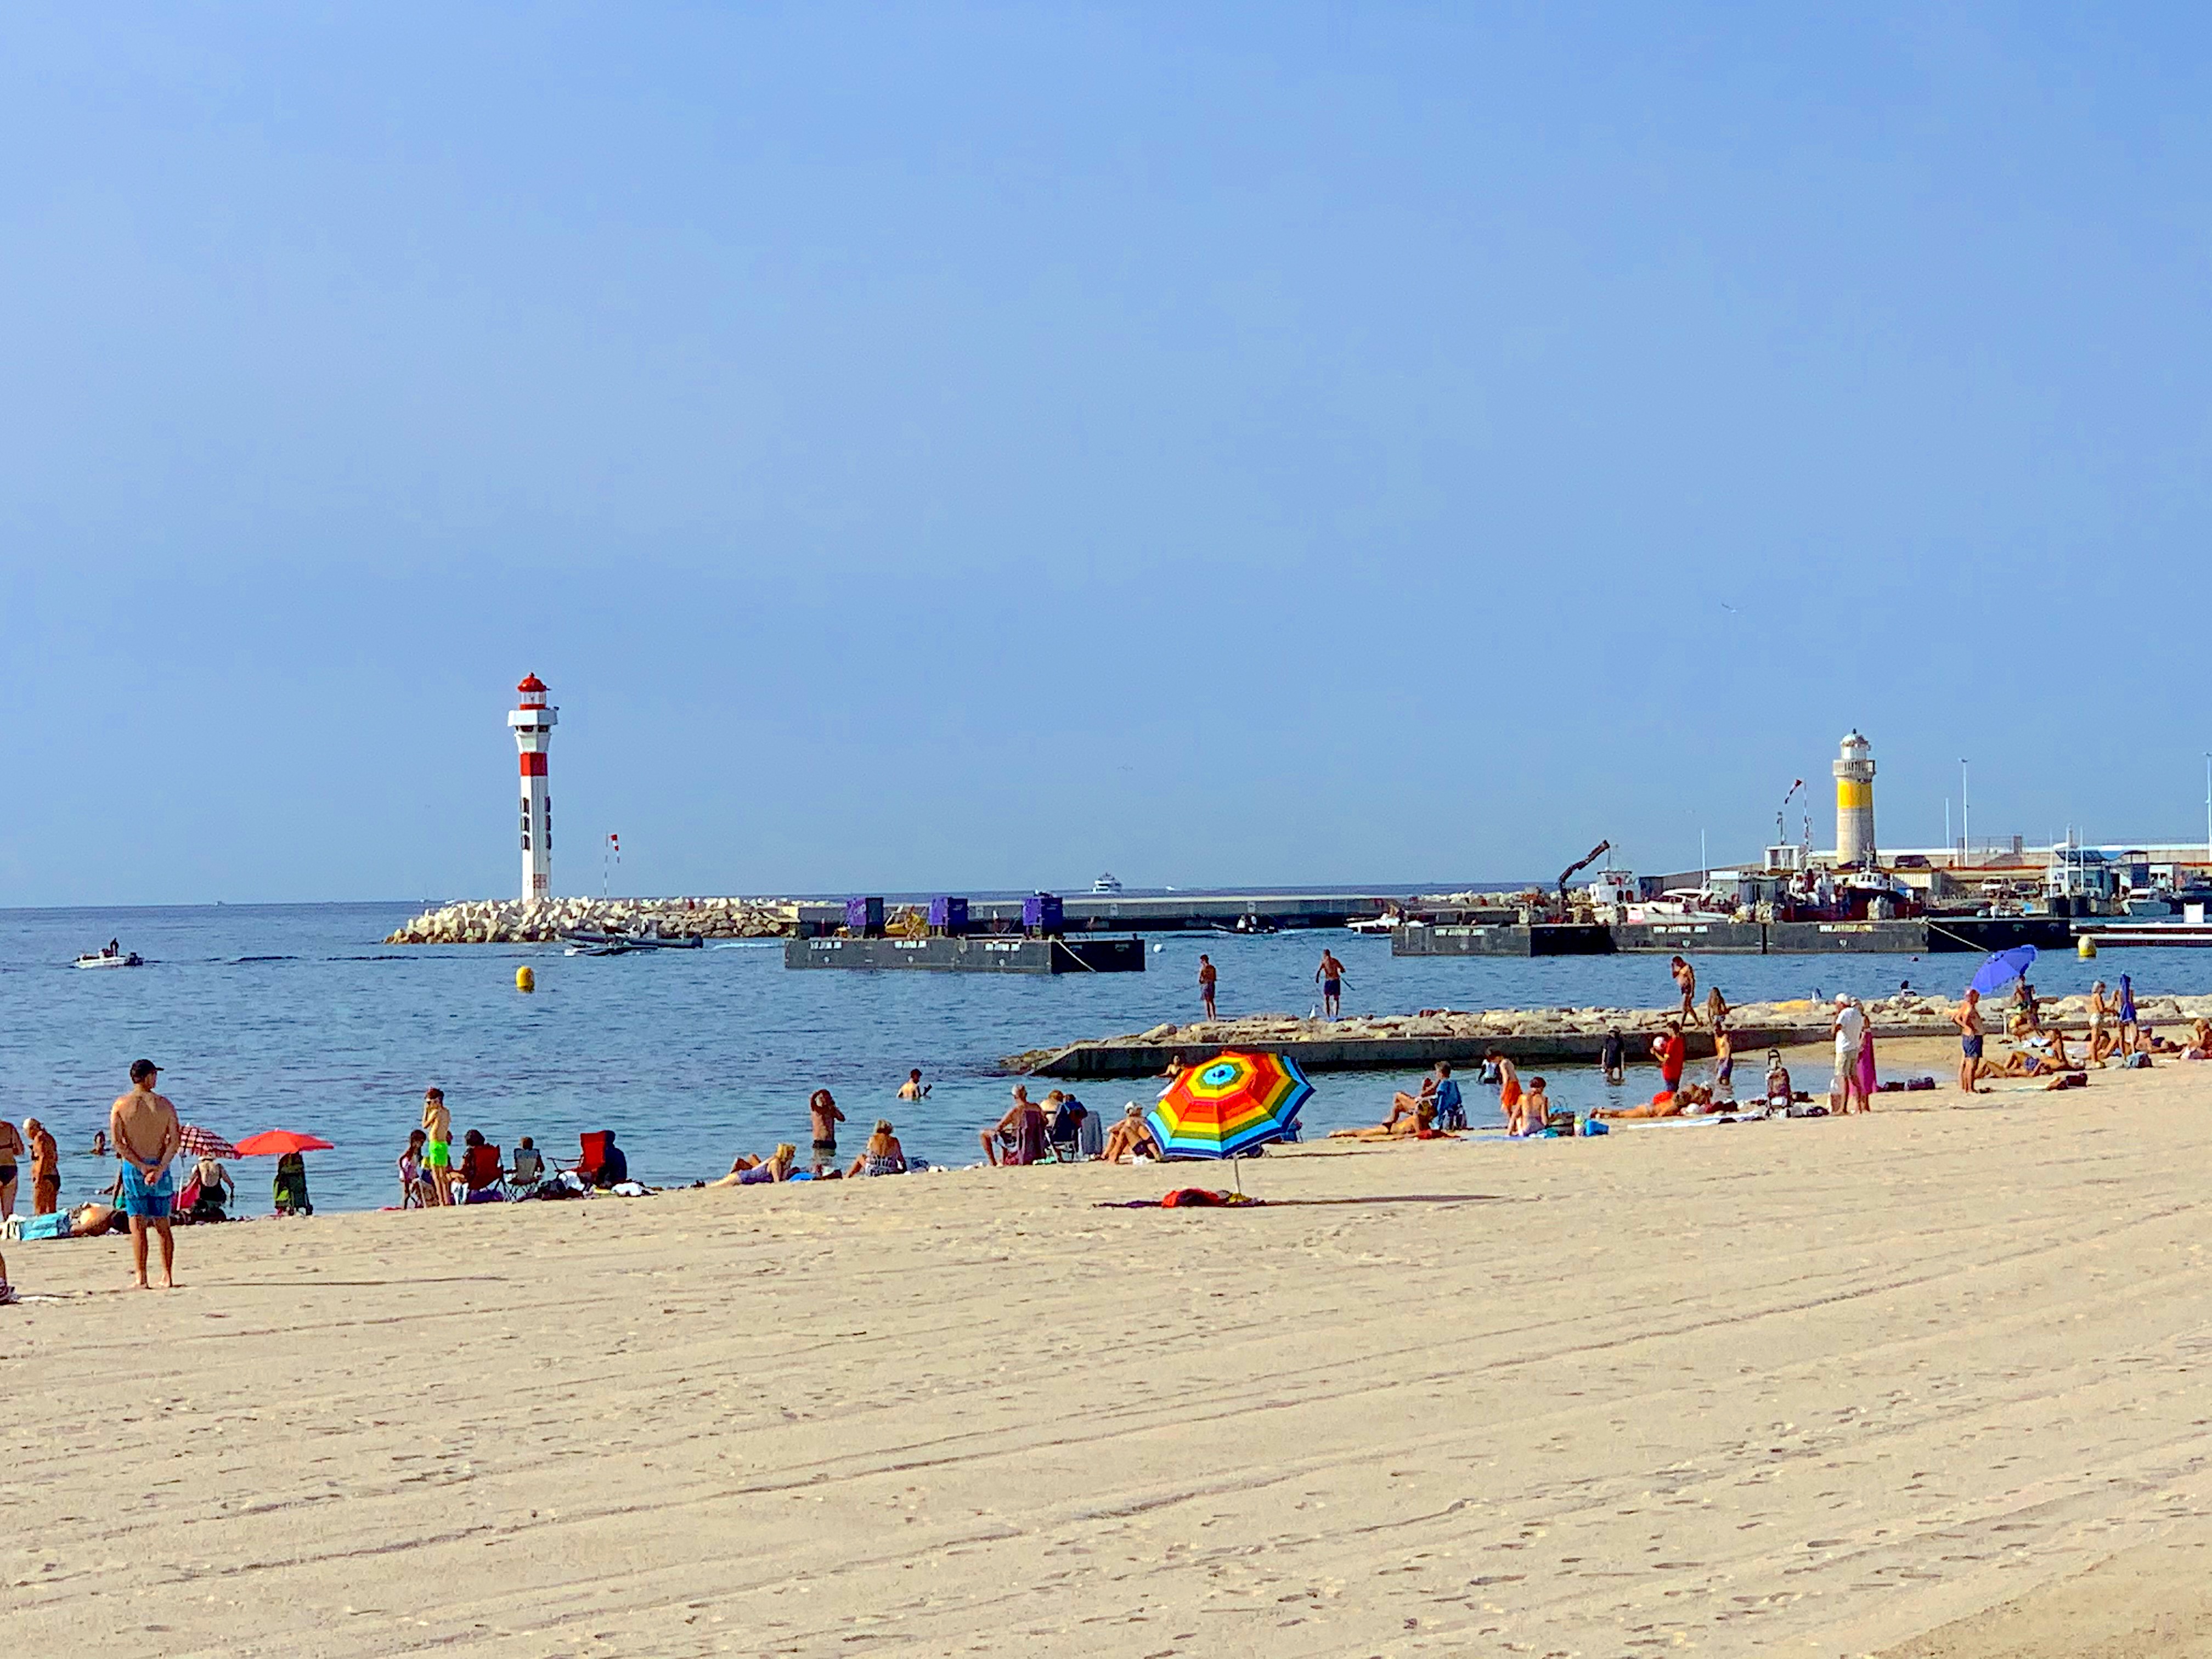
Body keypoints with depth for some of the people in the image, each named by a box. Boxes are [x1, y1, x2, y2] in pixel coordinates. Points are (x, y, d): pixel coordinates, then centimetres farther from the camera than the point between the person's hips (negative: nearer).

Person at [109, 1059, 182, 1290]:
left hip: (133, 1168, -1)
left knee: (138, 1226, -2)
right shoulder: (164, 1104, 1)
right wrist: (160, 1167, -11)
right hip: (160, 1167, 1)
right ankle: (168, 1277, 13)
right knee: (163, 1226, 11)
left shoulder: (121, 1105, -1)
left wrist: (141, 1166, -11)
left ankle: (141, 1279, -8)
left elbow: (117, 1142, -9)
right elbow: (175, 1140, -6)